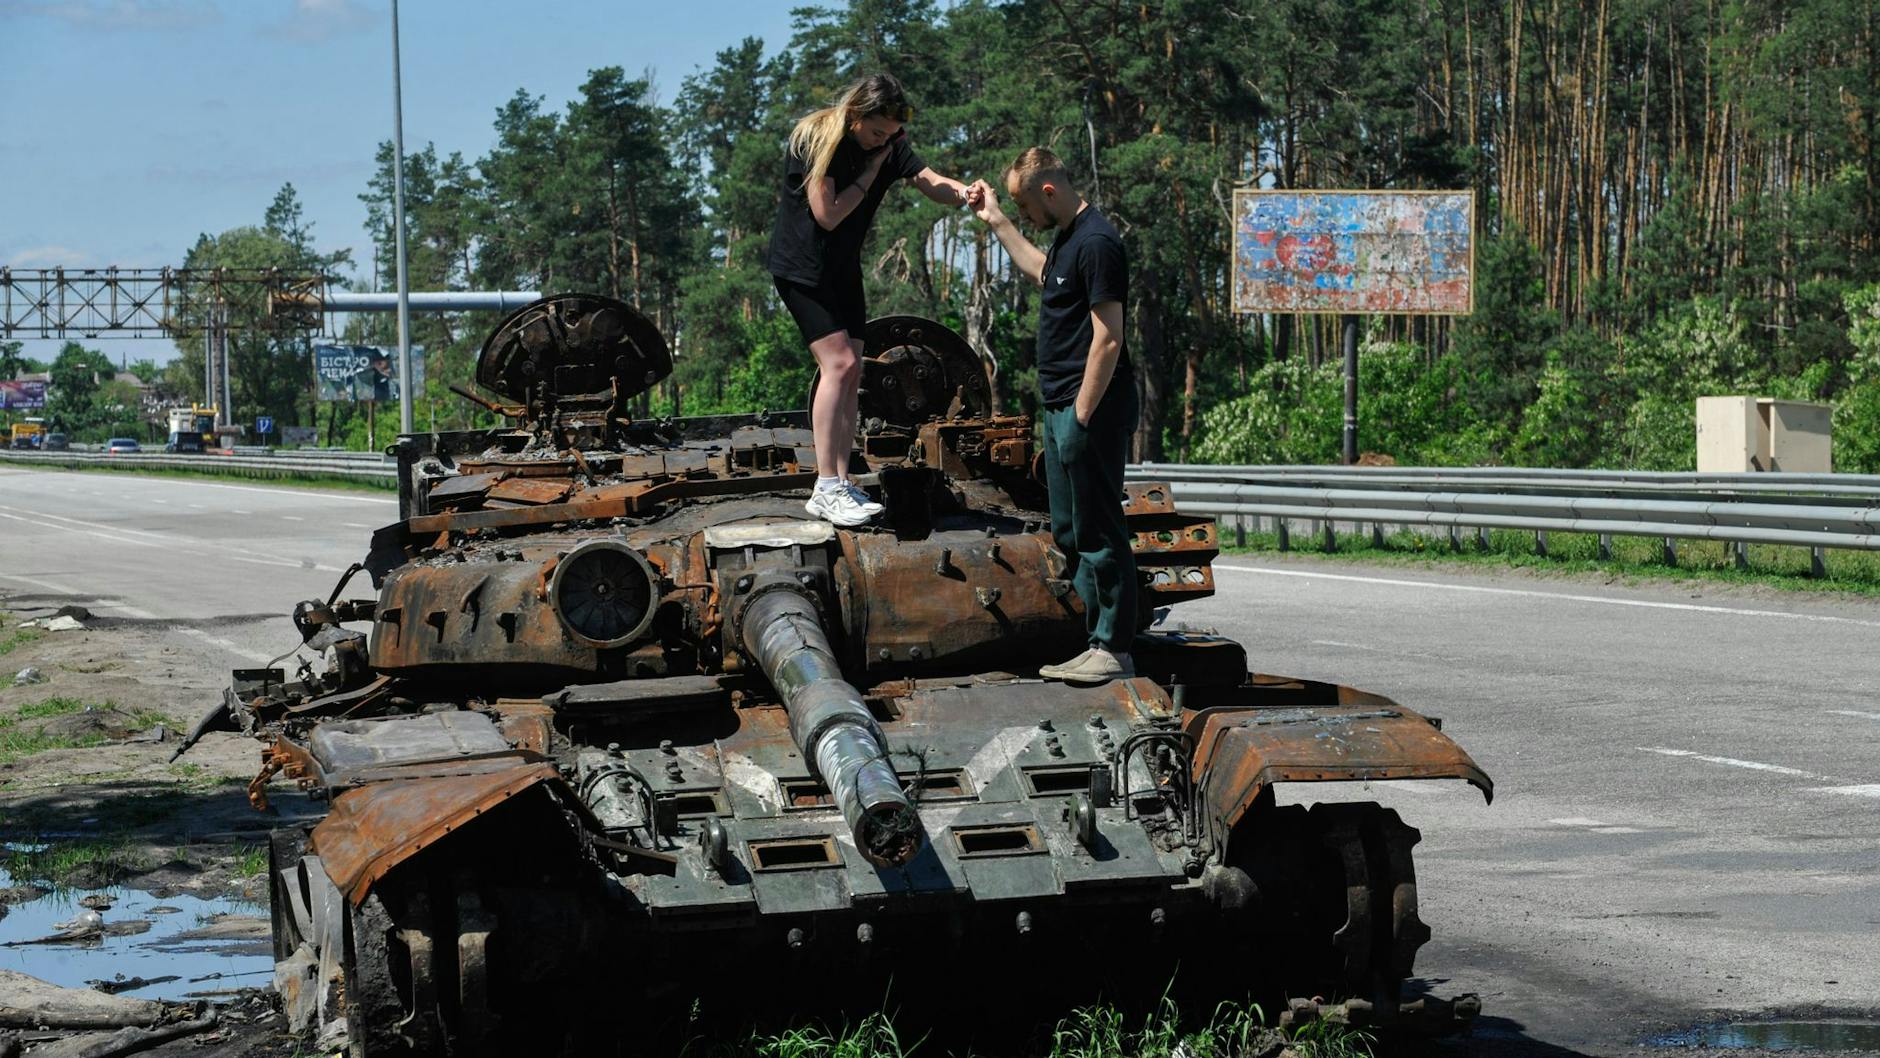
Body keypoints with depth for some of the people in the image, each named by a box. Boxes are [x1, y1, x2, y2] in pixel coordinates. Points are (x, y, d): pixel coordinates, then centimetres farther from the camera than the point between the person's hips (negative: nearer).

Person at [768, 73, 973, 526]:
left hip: (842, 268, 7)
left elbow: (932, 183, -12)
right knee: (838, 363, -17)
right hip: (800, 265, -7)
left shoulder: (888, 146, -2)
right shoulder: (815, 140, -20)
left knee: (851, 371, 3)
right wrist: (871, 171, -19)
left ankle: (841, 482, 8)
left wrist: (962, 192, -34)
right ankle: (825, 489, -16)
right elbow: (827, 214, -23)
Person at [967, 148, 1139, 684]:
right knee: (1070, 532, 13)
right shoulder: (1069, 238, 14)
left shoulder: (1096, 243, -17)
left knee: (1098, 531, -6)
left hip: (1091, 408, -10)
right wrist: (995, 221, 39)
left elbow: (1108, 339, -20)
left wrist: (1082, 419, -21)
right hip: (1062, 407, 11)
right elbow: (1041, 270, 40)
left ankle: (1116, 651, -2)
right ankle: (1100, 643, 18)